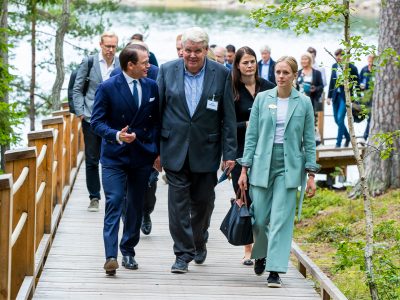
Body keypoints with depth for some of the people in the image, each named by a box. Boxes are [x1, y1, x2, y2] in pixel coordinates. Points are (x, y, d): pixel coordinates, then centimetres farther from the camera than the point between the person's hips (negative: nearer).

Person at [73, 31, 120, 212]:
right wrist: (80, 112, -4)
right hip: (92, 119, 0)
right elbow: (77, 89, 5)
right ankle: (94, 197, 12)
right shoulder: (89, 62, 0)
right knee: (92, 160, 3)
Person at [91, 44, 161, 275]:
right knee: (114, 203, -13)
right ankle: (111, 256, -18)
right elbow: (97, 122, -8)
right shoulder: (108, 88, -8)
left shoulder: (152, 87, 4)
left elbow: (157, 121, 11)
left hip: (143, 157, 4)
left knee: (136, 206, 10)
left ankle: (128, 252, 23)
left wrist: (159, 152, 7)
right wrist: (116, 135, -26)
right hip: (115, 157, -4)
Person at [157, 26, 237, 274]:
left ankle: (199, 242, 36)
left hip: (206, 150, 0)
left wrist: (230, 153, -5)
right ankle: (183, 253, 3)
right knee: (178, 203, -3)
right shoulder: (167, 71, 0)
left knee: (203, 201, 11)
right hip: (175, 149, 0)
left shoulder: (221, 74, -2)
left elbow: (228, 117, -1)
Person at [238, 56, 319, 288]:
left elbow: (309, 140, 4)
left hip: (289, 167, -1)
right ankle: (261, 254, 35)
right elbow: (251, 135, 5)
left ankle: (275, 270, -4)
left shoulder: (304, 103, 1)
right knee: (260, 218, 6)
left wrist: (311, 175, 0)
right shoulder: (262, 99, 3)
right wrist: (244, 170, 2)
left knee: (281, 220, -6)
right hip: (262, 165, 1)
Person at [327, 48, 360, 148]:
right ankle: (347, 137, 32)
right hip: (336, 95, 6)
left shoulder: (351, 68, -10)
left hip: (345, 96, -6)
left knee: (340, 118, -11)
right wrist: (329, 96, 11)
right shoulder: (334, 66, 6)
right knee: (337, 120, 11)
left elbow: (357, 83, -4)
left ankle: (338, 143, -3)